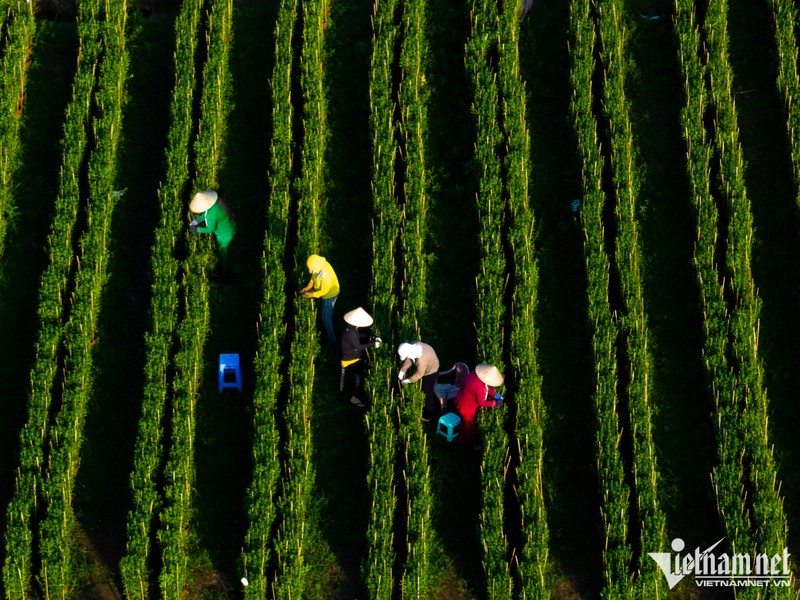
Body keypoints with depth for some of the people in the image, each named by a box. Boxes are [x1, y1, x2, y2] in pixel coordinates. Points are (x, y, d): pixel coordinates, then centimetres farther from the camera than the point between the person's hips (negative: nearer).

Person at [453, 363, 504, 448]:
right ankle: (469, 445, 42)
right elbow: (482, 403, -24)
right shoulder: (480, 387, -39)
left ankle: (463, 438, 55)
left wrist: (495, 393, -1)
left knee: (464, 422, 32)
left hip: (461, 401, 8)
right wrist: (495, 403, -14)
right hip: (467, 408, -8)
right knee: (469, 426, 19)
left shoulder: (476, 373, -14)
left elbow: (486, 387, 4)